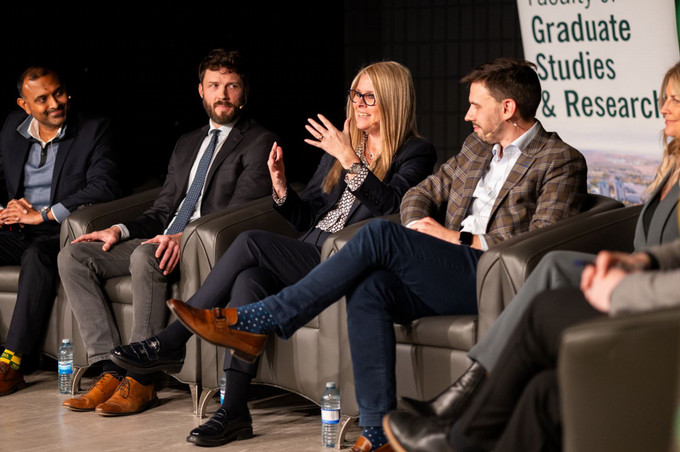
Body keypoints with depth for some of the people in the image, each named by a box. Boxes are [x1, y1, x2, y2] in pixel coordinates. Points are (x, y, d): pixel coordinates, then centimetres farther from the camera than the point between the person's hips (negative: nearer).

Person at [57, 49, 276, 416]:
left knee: (145, 257, -37)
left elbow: (239, 211, -12)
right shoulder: (187, 144, 25)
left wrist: (183, 237, -26)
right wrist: (120, 231, 3)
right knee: (74, 255, -9)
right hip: (165, 239, 8)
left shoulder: (260, 143, 1)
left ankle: (140, 381, -29)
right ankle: (110, 370, -17)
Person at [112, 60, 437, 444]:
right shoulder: (341, 145, 23)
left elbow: (390, 206, -16)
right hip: (309, 256, 6)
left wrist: (349, 160, -21)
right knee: (250, 280, -26)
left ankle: (172, 342, -17)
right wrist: (281, 186, 3)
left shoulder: (417, 153, 3)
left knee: (252, 243, -24)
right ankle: (234, 411, -31)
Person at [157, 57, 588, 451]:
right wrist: (421, 229, 3)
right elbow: (420, 195, 27)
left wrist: (458, 238, -8)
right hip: (443, 279, 7)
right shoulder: (477, 145, 24)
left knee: (380, 234, -24)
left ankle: (254, 324, -21)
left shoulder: (561, 161, 0)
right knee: (369, 290, -25)